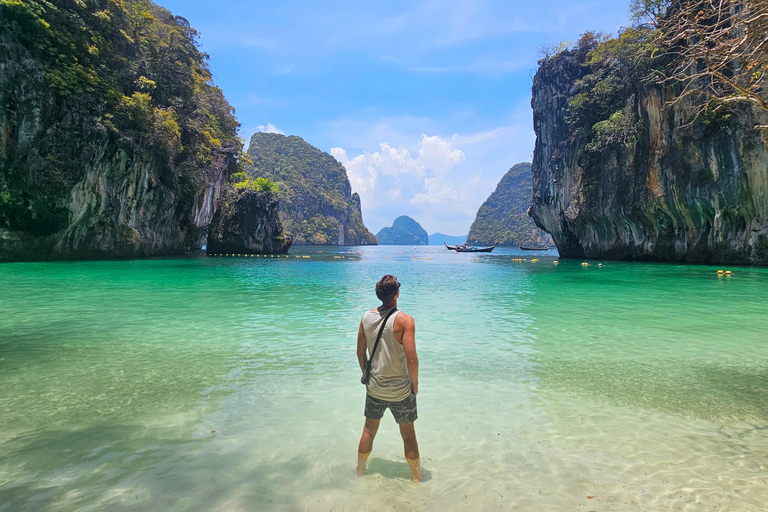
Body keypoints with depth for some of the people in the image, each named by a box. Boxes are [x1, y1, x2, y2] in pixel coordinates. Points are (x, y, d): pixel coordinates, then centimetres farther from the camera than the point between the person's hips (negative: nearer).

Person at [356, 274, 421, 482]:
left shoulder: (367, 317, -5)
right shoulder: (404, 320, -20)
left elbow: (360, 352, 3)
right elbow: (411, 359, -23)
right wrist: (415, 384, -7)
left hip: (374, 388, 4)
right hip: (400, 390, -4)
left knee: (369, 430, 22)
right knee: (408, 434, 15)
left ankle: (360, 471, 40)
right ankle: (416, 477, 31)